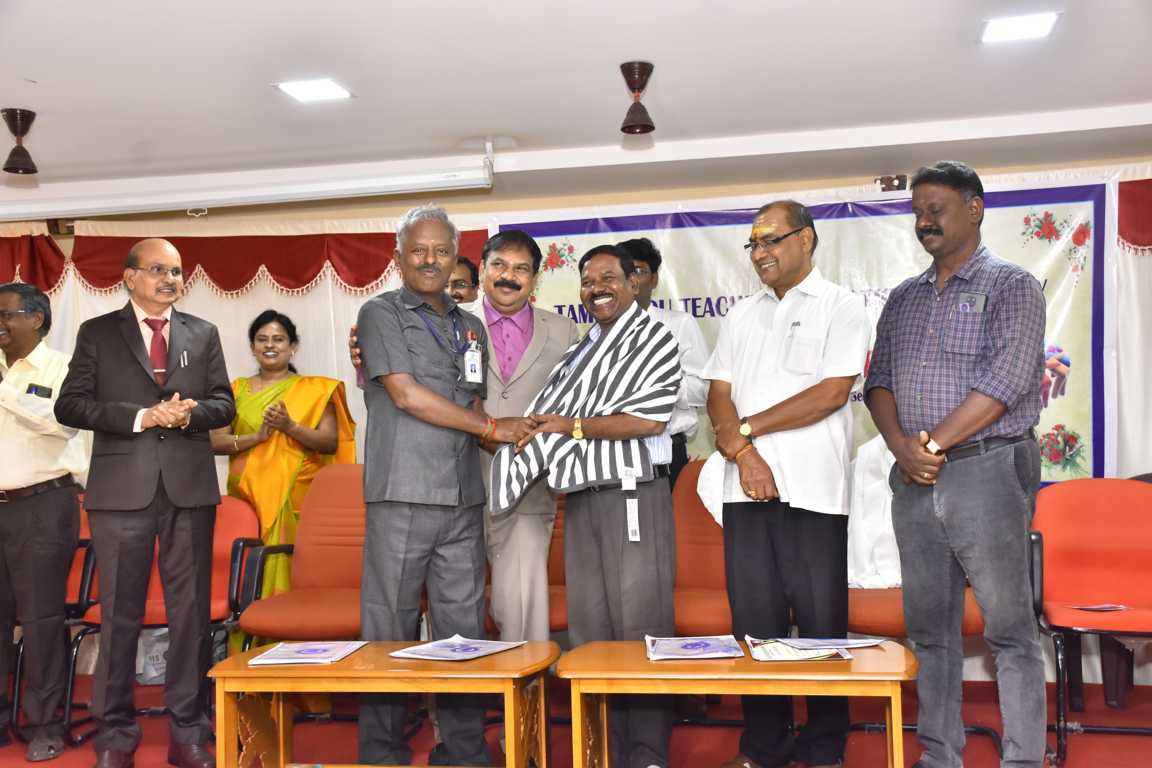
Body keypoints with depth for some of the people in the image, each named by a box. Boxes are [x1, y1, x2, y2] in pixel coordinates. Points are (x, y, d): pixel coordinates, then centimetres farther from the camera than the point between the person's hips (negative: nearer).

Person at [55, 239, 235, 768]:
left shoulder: (203, 334, 12)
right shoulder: (97, 333, 6)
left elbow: (224, 404, 10)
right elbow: (70, 405, -1)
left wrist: (190, 413, -11)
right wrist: (140, 416, -13)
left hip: (189, 487, 2)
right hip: (122, 488, -1)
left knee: (191, 611, 5)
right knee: (119, 614, 5)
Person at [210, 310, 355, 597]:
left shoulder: (315, 389, 7)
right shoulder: (238, 389, 14)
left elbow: (331, 442, 0)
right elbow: (215, 441, 4)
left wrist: (290, 426, -14)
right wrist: (257, 436, -11)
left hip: (297, 498, -2)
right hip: (247, 496, 2)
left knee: (290, 563, -10)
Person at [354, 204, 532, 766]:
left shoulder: (470, 327, 19)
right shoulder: (381, 313, 3)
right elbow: (406, 394, -8)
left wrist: (510, 437, -2)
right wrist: (492, 427, -5)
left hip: (464, 497, 5)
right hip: (402, 494, -5)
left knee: (463, 628, 7)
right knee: (389, 627, 1)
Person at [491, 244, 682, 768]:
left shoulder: (652, 339, 1)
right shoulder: (581, 350, 21)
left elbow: (649, 420, -12)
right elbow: (556, 420, 24)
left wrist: (573, 426, -9)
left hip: (633, 495, -6)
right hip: (580, 499, 7)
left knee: (639, 626, -4)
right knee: (588, 627, 6)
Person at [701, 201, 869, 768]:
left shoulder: (840, 306, 3)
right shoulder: (741, 316, 18)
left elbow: (832, 392, -9)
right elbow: (719, 395, 10)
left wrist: (748, 427, -6)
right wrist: (742, 453, -8)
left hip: (813, 487, -4)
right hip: (746, 486, 4)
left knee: (821, 618, 0)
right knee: (754, 617, 6)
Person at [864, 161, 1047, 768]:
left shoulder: (1010, 285, 0)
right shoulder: (903, 298, 16)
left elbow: (1007, 380, -12)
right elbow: (879, 380, 10)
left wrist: (935, 443, -14)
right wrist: (902, 446, -7)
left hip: (987, 471, -5)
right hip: (913, 480, 6)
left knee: (1009, 628, 0)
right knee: (928, 627, 10)